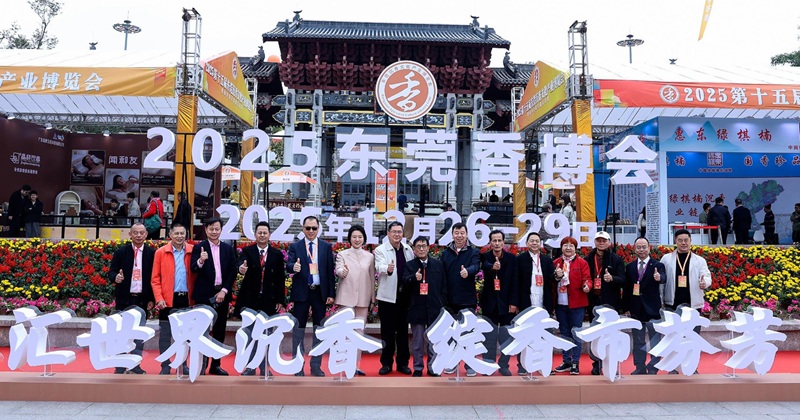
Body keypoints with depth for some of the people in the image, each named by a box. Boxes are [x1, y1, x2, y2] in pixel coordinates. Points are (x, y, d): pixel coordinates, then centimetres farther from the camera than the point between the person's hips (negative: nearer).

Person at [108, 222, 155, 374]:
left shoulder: (152, 253, 3)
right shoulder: (120, 252, 3)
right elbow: (111, 272, 3)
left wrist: (152, 299, 0)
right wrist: (116, 277, -21)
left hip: (142, 300, 1)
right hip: (124, 299, 0)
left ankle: (135, 365, 14)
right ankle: (120, 366, 12)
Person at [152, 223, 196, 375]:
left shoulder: (192, 251, 2)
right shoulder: (161, 252, -1)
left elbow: (196, 274, 4)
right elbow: (155, 278, -1)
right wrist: (159, 298, -10)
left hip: (186, 299, 2)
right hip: (168, 299, -1)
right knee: (165, 334, 5)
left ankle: (183, 364, 23)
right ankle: (165, 366, 16)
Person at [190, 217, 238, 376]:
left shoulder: (228, 249, 7)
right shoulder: (198, 248, -3)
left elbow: (233, 271, 3)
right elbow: (193, 269, -15)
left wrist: (224, 290, -8)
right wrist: (201, 261, -36)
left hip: (222, 294, 4)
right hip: (204, 295, -3)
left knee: (219, 331, 10)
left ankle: (215, 365, 20)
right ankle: (201, 366, 11)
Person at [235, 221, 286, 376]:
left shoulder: (277, 254, 2)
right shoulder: (247, 251, 0)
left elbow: (280, 279, 3)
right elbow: (241, 264, -21)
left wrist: (280, 300, 0)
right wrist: (241, 268, -45)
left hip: (268, 301, 1)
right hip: (250, 299, -1)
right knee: (249, 335, 6)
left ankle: (264, 368, 18)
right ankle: (250, 367, 17)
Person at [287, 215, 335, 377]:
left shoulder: (326, 247, 5)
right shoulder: (295, 246, 3)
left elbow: (330, 271, 3)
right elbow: (288, 264, -10)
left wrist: (331, 294, -1)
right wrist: (293, 267, -34)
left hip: (320, 292, 1)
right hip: (301, 292, -1)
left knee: (319, 329, 8)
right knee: (299, 329, 4)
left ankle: (316, 366, 18)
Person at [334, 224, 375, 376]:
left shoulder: (370, 256, 9)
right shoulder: (342, 254, 2)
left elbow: (372, 278, 11)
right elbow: (338, 271, -14)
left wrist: (373, 299, 10)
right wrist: (342, 271, -37)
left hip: (363, 299, 3)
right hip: (347, 298, -3)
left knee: (359, 332, 7)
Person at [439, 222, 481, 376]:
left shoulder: (473, 252, 0)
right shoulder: (445, 253, 7)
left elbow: (475, 267, -19)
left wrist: (467, 271, -43)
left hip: (467, 300, -2)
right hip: (450, 300, 3)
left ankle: (470, 365, 14)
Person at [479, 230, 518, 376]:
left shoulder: (511, 258, 2)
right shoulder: (485, 256, 0)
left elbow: (515, 281, -1)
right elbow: (485, 265, -25)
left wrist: (513, 302, -7)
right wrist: (493, 266, -47)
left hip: (506, 303, 0)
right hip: (490, 302, 0)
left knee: (507, 337, 1)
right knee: (489, 336, 4)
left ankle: (504, 365, 13)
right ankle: (488, 364, 13)